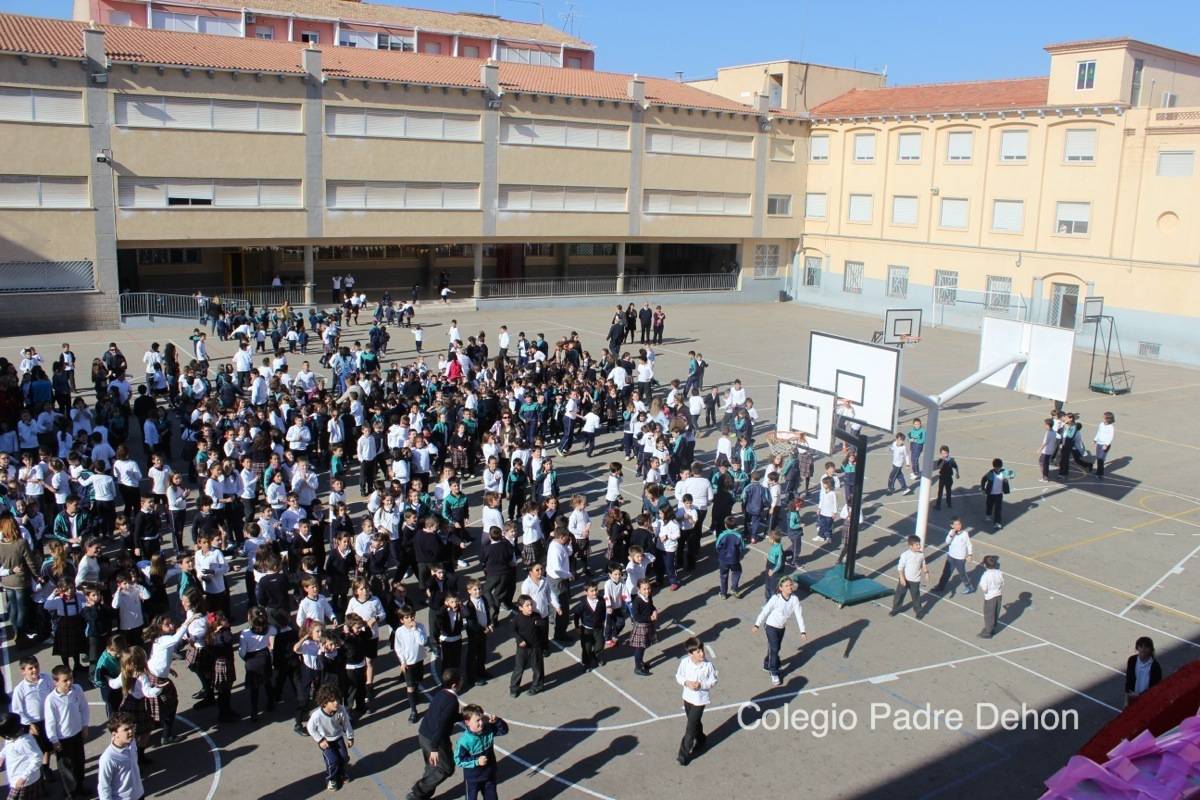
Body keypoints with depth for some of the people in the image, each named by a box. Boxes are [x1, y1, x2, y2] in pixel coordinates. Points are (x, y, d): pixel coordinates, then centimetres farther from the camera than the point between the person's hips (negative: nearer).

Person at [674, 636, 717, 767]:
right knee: (695, 723, 23)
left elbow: (713, 681, -9)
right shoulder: (684, 662, -14)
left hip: (700, 699, -4)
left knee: (691, 728, -1)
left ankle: (684, 754, 10)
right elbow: (678, 676, -1)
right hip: (688, 697, 4)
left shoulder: (708, 664, -20)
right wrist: (686, 682, -21)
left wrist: (701, 685, -25)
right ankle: (701, 741, 49)